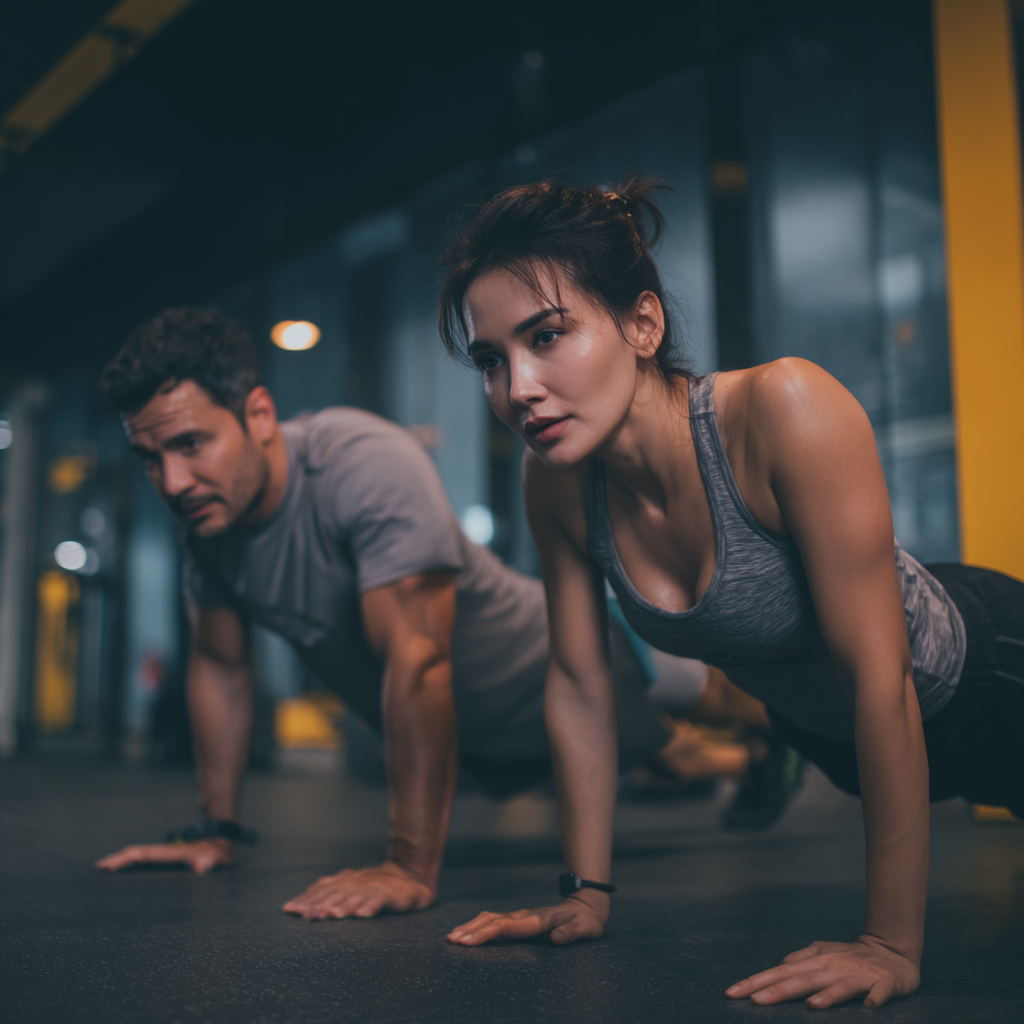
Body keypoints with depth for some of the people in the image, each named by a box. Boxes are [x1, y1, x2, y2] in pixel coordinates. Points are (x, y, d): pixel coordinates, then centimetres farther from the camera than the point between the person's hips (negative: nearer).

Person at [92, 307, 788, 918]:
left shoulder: (368, 467, -40)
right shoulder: (206, 512, -17)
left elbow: (417, 663, -42)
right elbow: (219, 666, -5)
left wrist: (411, 868, -41)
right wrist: (218, 832, -3)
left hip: (555, 672, -7)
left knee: (684, 758, 21)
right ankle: (730, 759, 66)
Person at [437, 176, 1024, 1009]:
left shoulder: (785, 409, -39)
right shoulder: (558, 483, -21)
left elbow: (880, 674, -36)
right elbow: (579, 684, -10)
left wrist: (893, 945, -31)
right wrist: (589, 892, -6)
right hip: (830, 736, 5)